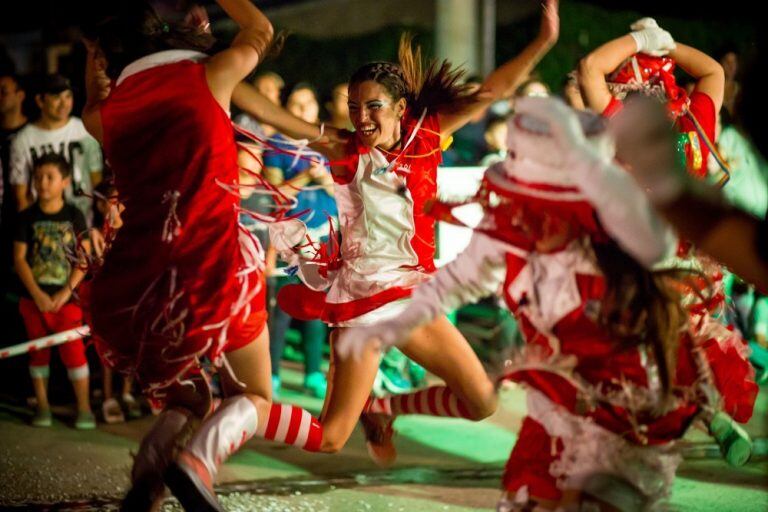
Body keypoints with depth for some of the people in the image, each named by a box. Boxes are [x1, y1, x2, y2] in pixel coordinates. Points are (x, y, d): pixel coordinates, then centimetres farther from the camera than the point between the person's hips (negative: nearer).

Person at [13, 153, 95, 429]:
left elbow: (84, 257, -3)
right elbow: (19, 258, -2)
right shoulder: (27, 217, 0)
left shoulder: (74, 216, -1)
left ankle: (84, 408, 4)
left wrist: (66, 292, -12)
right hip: (35, 298, 2)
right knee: (38, 352, 9)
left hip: (66, 299, -2)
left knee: (73, 351, -4)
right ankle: (42, 406, 19)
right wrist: (37, 294, -11)